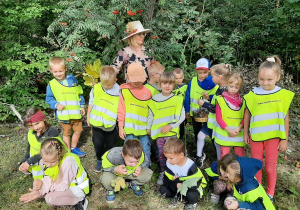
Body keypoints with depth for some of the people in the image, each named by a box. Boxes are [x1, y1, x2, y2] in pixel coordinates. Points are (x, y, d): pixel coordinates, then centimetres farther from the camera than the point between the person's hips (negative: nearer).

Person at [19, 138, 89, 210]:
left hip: (77, 188, -8)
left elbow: (64, 186, -26)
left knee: (49, 198, -22)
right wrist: (39, 192, -27)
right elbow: (48, 179, -9)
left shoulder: (68, 163, -34)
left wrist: (44, 185, -30)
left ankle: (78, 201, -9)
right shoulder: (47, 159, -13)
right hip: (63, 184, 8)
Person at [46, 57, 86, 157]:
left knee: (78, 130, 14)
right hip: (63, 115, -2)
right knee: (66, 133, 12)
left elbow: (79, 93, 8)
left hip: (75, 112, 3)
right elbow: (49, 99, 1)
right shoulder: (51, 84, -7)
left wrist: (82, 106, 10)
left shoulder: (73, 79, -1)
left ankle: (74, 148, 36)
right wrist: (56, 105, -18)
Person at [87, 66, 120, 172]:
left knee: (110, 144, 15)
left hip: (110, 124, -2)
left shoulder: (119, 92, -14)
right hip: (96, 123, 2)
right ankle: (100, 160, 34)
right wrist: (88, 116, 14)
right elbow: (91, 103, 9)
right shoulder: (96, 88, -5)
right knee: (98, 143, 11)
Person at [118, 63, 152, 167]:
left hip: (144, 128, 1)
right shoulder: (124, 91, 0)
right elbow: (121, 110, 1)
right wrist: (120, 127, 0)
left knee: (146, 153, 10)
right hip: (129, 129, -1)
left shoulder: (147, 92, 3)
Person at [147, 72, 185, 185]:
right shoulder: (154, 99, 2)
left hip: (172, 132, -3)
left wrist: (170, 126, -13)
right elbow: (151, 114, 11)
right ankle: (163, 172, 31)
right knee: (161, 154, 13)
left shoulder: (177, 99, -5)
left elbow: (181, 116, -5)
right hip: (158, 132, 3)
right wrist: (149, 127, 14)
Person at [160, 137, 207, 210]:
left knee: (191, 195, -37)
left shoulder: (190, 166, -29)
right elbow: (166, 180, -11)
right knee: (162, 189, -17)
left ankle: (192, 203, 0)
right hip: (177, 185, 4)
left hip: (192, 187, -4)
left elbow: (195, 184, -27)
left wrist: (177, 180, -33)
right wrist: (176, 184, -32)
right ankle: (176, 196, 11)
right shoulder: (169, 164, -16)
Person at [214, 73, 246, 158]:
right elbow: (219, 118, -7)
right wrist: (229, 130, -13)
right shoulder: (221, 100, -5)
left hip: (238, 134, 3)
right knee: (224, 155, 2)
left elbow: (245, 118, 5)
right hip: (224, 133, -3)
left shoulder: (242, 101, 5)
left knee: (240, 154, 9)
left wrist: (238, 129, -11)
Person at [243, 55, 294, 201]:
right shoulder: (253, 95, -8)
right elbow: (247, 114, 3)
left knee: (270, 167, 10)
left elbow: (285, 118, -2)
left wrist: (285, 139, 1)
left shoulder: (283, 95, -8)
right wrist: (245, 133, 8)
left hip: (273, 136, -1)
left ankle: (270, 194, 31)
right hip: (256, 136, 1)